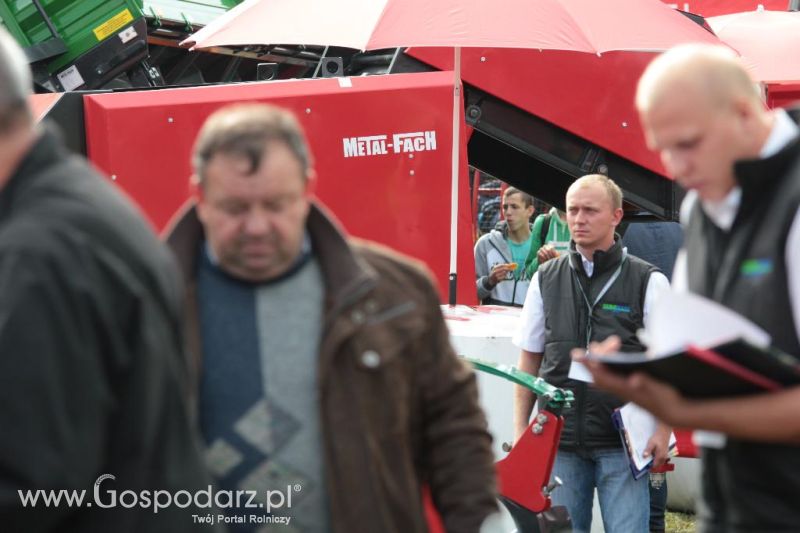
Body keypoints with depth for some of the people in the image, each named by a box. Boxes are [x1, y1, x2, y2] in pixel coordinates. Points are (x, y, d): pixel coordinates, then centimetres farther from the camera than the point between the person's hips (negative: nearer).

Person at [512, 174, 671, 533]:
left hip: (623, 444, -3)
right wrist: (521, 430, 8)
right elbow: (530, 359, 13)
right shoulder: (546, 279, 9)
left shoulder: (648, 281, -1)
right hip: (558, 440, 3)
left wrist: (663, 430, -9)